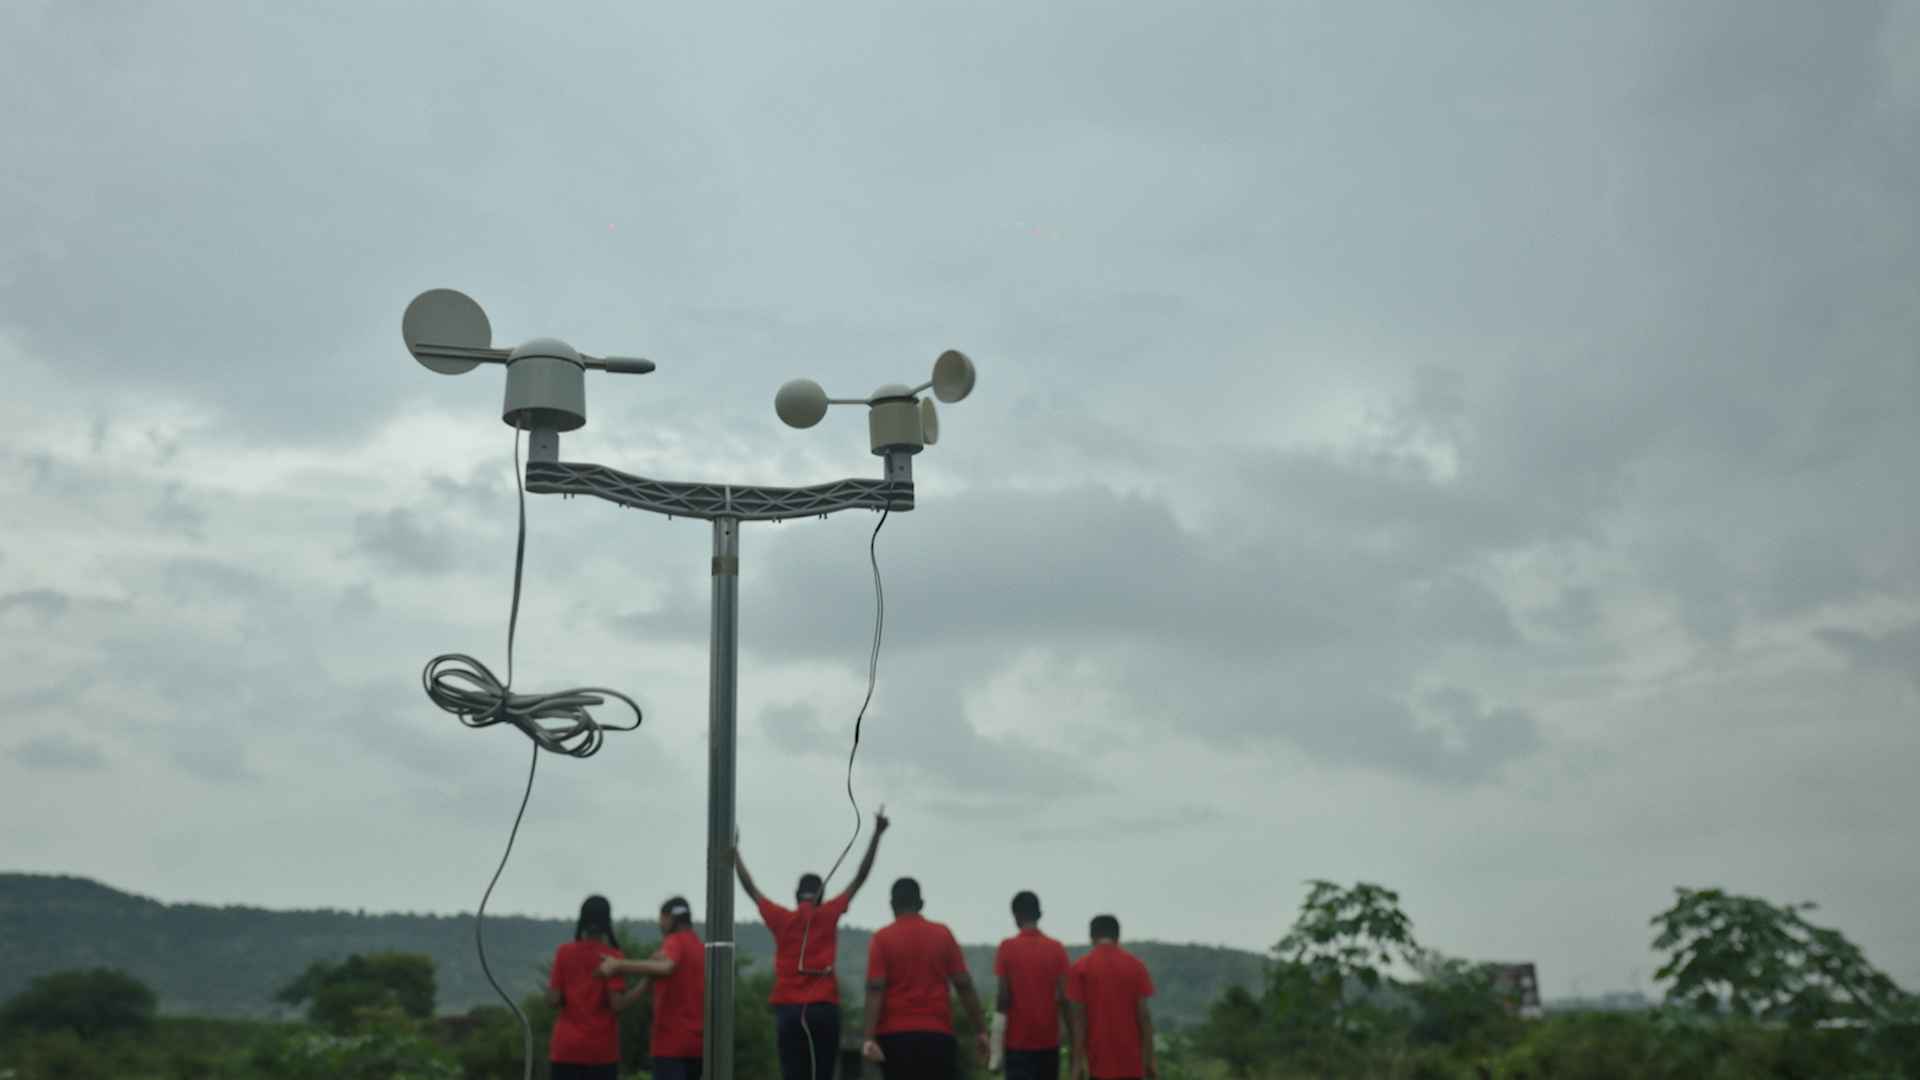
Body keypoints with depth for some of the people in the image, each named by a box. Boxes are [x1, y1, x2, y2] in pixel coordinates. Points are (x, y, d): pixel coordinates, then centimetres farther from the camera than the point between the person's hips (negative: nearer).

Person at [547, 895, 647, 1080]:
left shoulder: (564, 953, -1)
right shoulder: (612, 957, -6)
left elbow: (553, 1000, -3)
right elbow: (617, 1004, -12)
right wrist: (644, 984, -2)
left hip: (567, 1048, 2)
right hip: (602, 1050, -2)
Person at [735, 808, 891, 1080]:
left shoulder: (779, 919, 5)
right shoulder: (830, 914, 3)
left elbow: (749, 887, 17)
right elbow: (861, 876, 5)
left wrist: (735, 850, 27)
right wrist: (877, 834, 9)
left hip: (788, 1010, 1)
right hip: (824, 1009, -1)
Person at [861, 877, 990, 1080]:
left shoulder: (882, 938, -1)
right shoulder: (942, 934, 5)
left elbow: (875, 989, -11)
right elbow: (964, 985, 1)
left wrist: (870, 1037, -15)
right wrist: (981, 1030, 6)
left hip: (894, 1034, -1)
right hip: (937, 1034, 1)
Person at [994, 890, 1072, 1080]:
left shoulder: (1007, 948, -6)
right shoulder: (1057, 948, 0)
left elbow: (1003, 996, -9)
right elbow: (1064, 998, -4)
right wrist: (1073, 1040, 3)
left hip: (1018, 1041, -3)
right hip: (1049, 1041, 3)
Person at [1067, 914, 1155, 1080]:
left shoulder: (1080, 967, -2)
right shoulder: (1135, 965, 1)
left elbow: (1078, 1017, -6)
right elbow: (1144, 1014, -1)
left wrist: (1078, 1060, -4)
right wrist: (1149, 1058, 3)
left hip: (1099, 1059, -1)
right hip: (1131, 1059, 1)